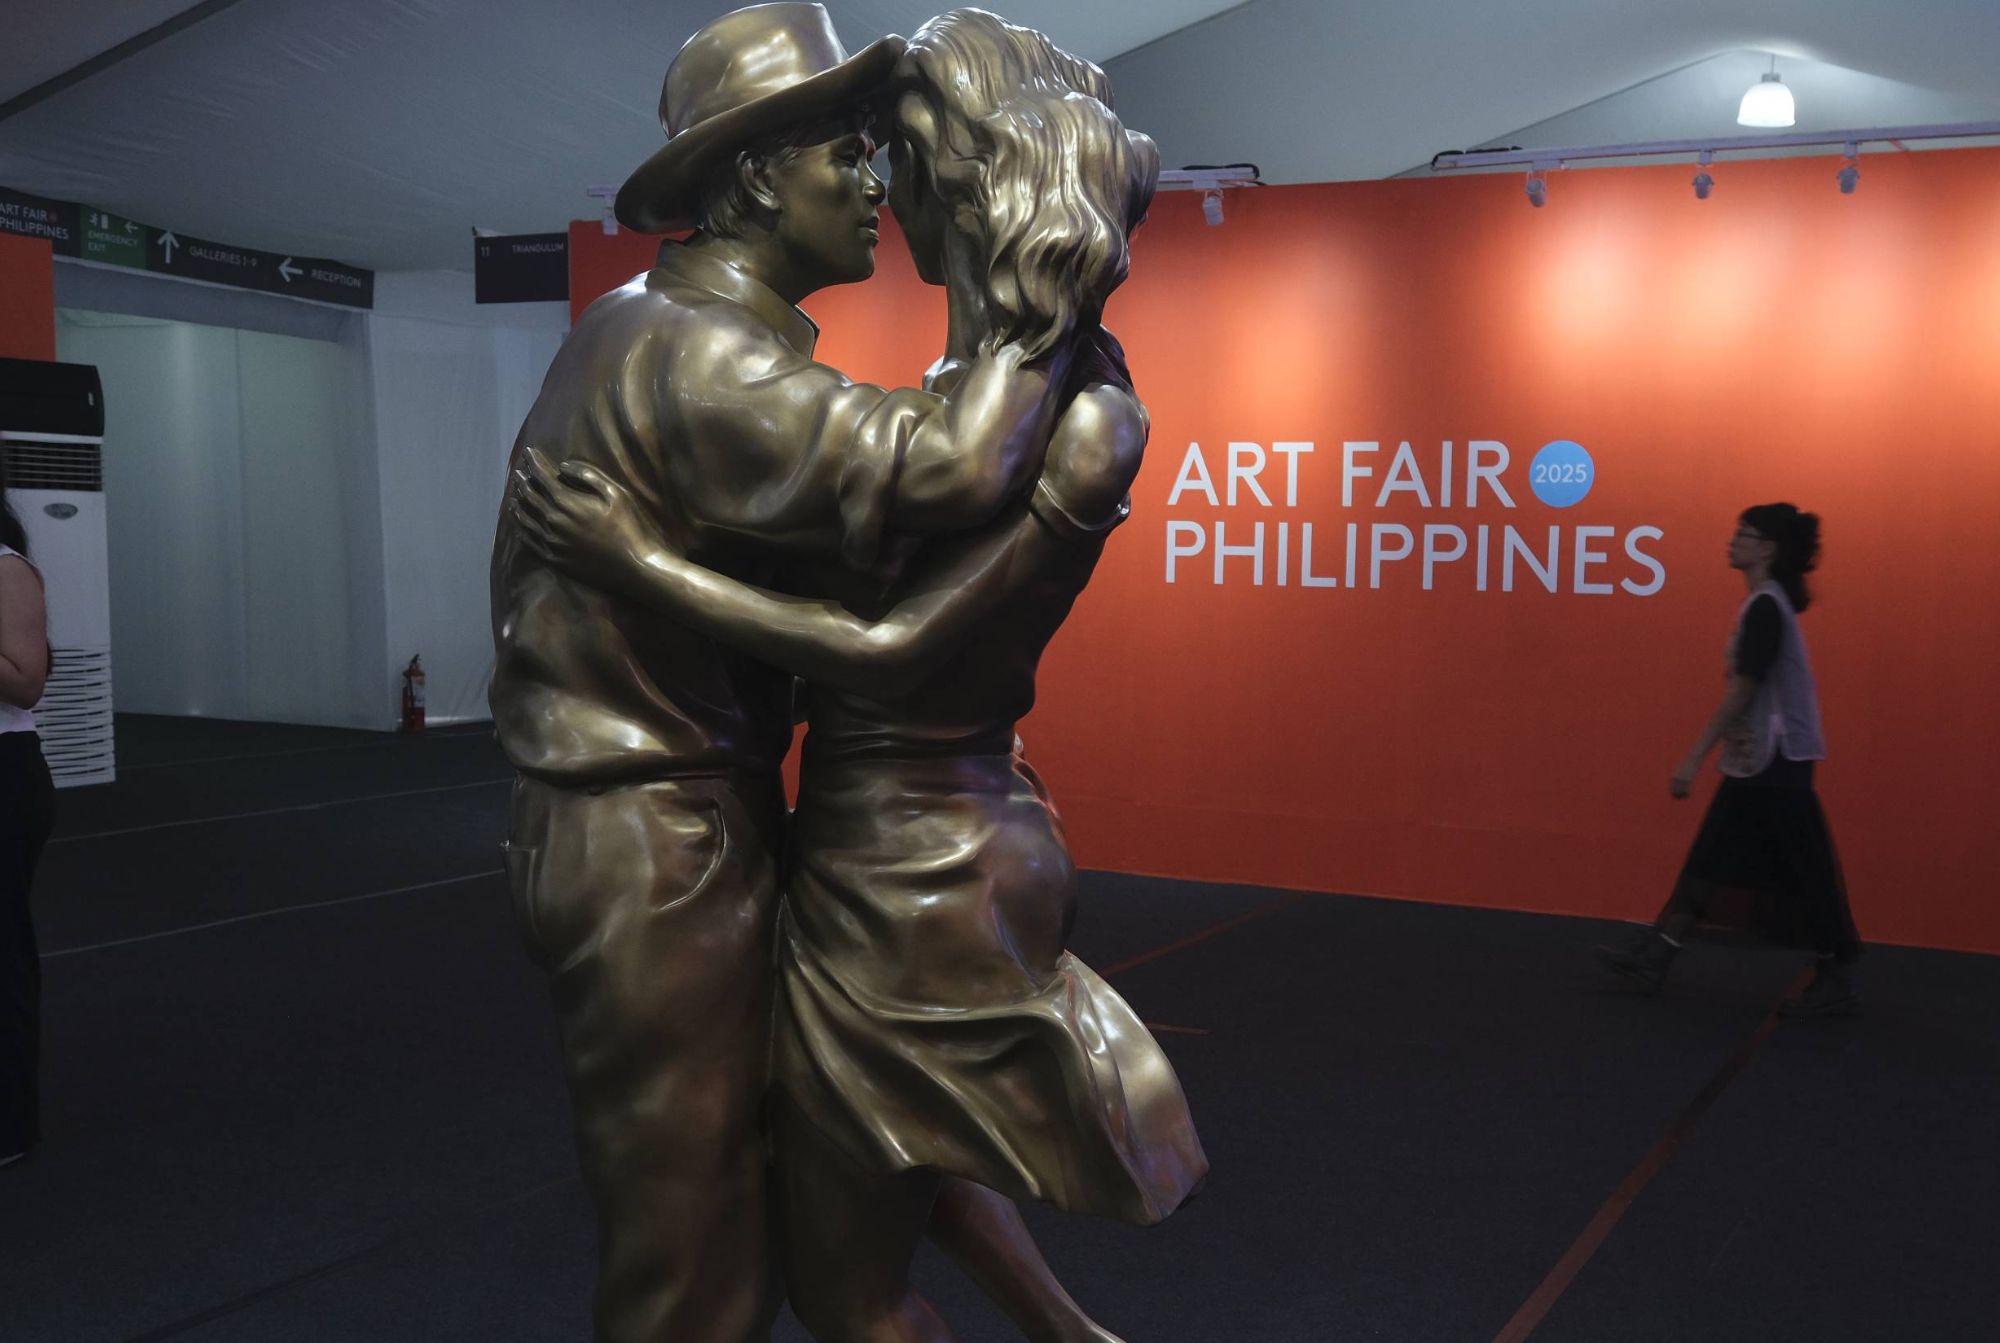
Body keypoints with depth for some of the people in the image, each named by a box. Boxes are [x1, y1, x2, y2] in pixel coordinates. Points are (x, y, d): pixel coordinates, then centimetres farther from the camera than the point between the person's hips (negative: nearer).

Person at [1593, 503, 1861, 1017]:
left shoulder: (1765, 608, -17)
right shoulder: (1770, 602, 12)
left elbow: (1740, 691, -21)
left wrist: (1693, 758, -20)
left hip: (1774, 764, -10)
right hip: (1758, 763, 10)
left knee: (1802, 876, 0)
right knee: (1707, 864, 9)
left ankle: (1835, 981, 10)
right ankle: (1651, 958, 11)